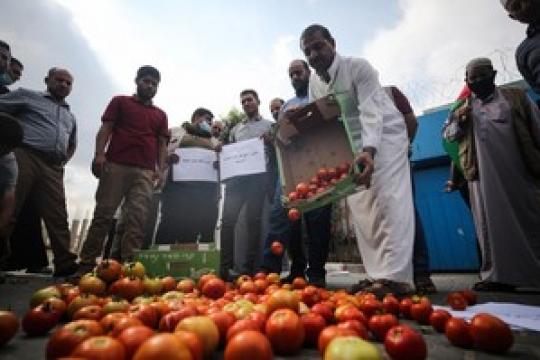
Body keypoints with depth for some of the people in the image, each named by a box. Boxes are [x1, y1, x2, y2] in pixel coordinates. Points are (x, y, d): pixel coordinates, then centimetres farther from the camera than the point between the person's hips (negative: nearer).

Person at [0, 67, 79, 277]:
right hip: (24, 156, -4)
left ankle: (65, 263, -4)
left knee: (57, 217, -3)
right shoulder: (27, 96, 15)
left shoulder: (70, 116, 28)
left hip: (53, 167, 4)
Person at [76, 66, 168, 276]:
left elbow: (162, 144, 16)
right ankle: (86, 263, 4)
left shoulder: (160, 115, 23)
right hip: (115, 165, -2)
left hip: (145, 172, 2)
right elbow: (105, 129, 8)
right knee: (103, 213, -2)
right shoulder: (120, 102, 17)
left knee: (138, 217, -8)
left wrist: (160, 168, 2)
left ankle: (128, 262, -6)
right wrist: (99, 153, -8)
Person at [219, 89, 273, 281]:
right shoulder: (235, 129, 25)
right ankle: (225, 266, -2)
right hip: (236, 177, 3)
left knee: (253, 221, -4)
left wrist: (271, 142, -12)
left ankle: (247, 267, 1)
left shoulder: (269, 125, 14)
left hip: (258, 177, -3)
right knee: (228, 219, -7)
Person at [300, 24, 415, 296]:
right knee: (361, 207, -1)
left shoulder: (358, 67, -16)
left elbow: (371, 113, -28)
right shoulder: (314, 82, 2)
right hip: (352, 145, 6)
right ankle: (377, 275, 2)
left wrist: (368, 150, -45)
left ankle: (396, 277, -21)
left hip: (385, 135, -6)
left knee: (390, 200, -19)